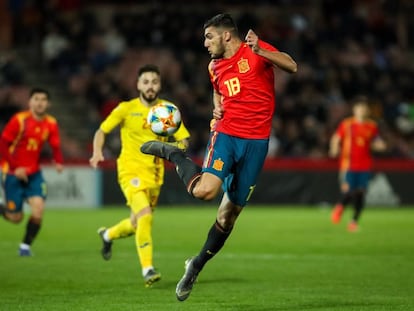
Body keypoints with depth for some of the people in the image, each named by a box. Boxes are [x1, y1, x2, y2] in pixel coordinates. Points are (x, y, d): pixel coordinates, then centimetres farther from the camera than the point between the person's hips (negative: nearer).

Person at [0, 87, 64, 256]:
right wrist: (15, 168, -19)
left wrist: (59, 162, -17)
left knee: (38, 208, -15)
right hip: (14, 173, -4)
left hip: (34, 173, 4)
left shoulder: (51, 124, -2)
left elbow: (55, 146, 5)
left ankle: (25, 246, 2)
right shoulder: (19, 120, -15)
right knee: (15, 217, -2)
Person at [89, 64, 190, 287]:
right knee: (145, 216, -24)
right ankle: (147, 270, -19)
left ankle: (108, 235, 47)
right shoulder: (126, 109, -4)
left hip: (155, 173, 4)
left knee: (137, 223, 14)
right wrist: (97, 152, -14)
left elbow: (184, 140, 4)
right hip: (131, 169, -4)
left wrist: (179, 147, -20)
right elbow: (101, 131, 5)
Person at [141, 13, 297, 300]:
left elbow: (292, 66, -19)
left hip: (256, 142, -2)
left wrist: (260, 50, -31)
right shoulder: (215, 67, 10)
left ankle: (197, 266, 23)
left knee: (230, 213, 5)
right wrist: (217, 108, 9)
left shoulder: (255, 51, -5)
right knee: (204, 190, -25)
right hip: (226, 133, 2)